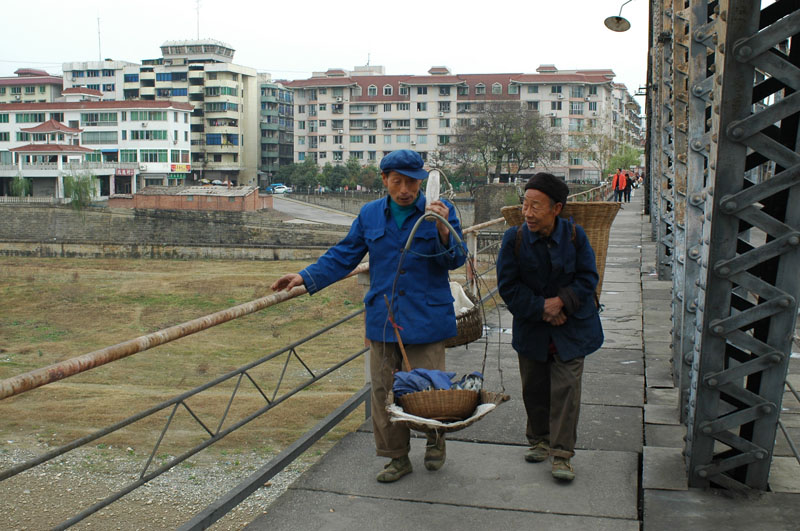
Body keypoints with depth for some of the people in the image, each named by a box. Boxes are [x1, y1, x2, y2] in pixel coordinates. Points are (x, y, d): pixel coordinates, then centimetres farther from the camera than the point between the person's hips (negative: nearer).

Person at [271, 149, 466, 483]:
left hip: (426, 320, -3)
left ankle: (435, 441, 34)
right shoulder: (370, 215, 5)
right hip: (383, 317, 3)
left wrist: (443, 231, -26)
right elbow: (344, 256, 11)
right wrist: (306, 277, 1)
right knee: (383, 390, 8)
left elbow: (456, 259, -8)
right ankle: (398, 457, 25)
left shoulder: (440, 211, -5)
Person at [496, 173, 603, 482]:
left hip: (571, 328, -1)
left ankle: (562, 453, 4)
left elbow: (588, 279, -6)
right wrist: (541, 309, -17)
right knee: (534, 388, 13)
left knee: (566, 388, -4)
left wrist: (561, 301, -19)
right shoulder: (514, 239, -10)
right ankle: (539, 440, 32)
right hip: (531, 328, 2)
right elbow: (508, 286, -9)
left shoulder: (574, 235, -10)